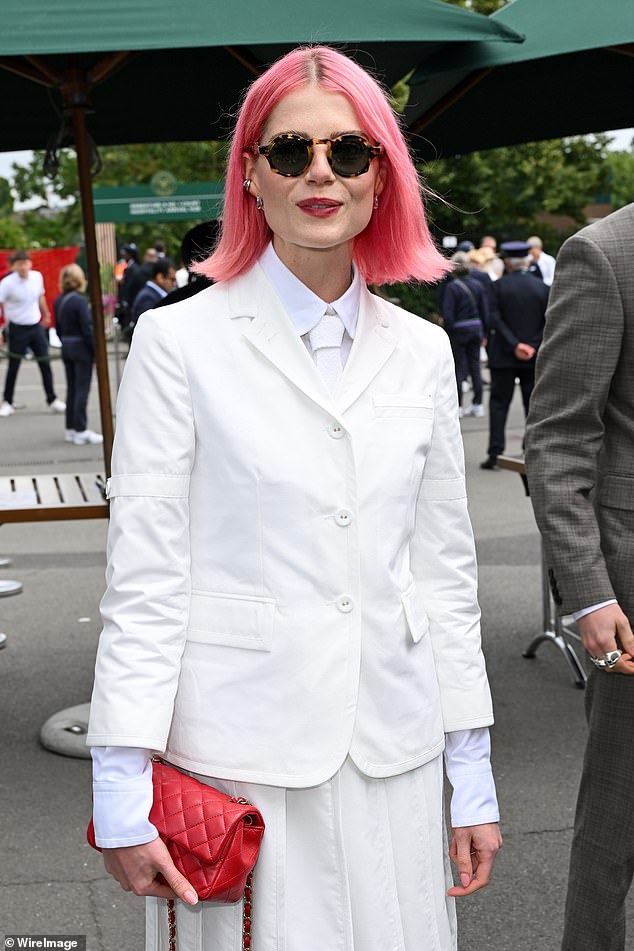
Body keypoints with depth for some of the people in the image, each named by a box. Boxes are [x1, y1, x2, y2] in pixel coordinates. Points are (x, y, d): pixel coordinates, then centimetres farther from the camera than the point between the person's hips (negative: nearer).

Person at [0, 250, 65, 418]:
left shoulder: (37, 277, -1)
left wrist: (46, 315, 30)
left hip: (36, 326, 4)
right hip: (17, 328, -4)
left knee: (45, 364, 6)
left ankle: (52, 401, 16)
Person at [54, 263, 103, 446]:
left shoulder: (58, 302, 6)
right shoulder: (79, 300, -17)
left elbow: (58, 328, 11)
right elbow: (87, 329, -18)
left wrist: (66, 344, 18)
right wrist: (96, 350, -12)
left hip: (66, 348, 7)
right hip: (81, 348, -7)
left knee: (71, 388, 14)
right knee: (82, 389, -2)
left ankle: (71, 428, 20)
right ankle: (81, 431, -1)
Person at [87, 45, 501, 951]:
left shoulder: (420, 351, 6)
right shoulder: (180, 343, -5)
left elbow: (445, 567, 8)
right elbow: (142, 576, -7)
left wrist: (474, 775, 9)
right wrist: (121, 792, -9)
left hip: (392, 756, 4)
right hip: (237, 758, -3)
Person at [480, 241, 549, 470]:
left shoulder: (498, 286, -6)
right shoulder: (542, 288, 0)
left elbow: (495, 320, -11)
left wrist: (515, 345, -11)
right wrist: (533, 347, -6)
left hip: (503, 356, -2)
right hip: (534, 357, 2)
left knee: (499, 402, 4)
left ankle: (495, 452, -2)